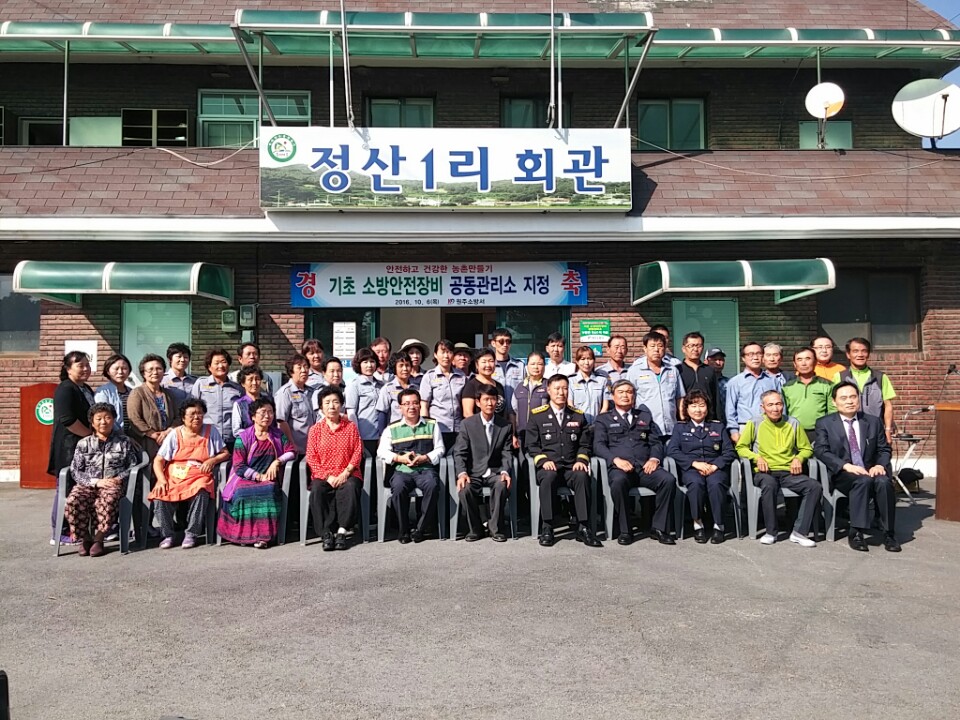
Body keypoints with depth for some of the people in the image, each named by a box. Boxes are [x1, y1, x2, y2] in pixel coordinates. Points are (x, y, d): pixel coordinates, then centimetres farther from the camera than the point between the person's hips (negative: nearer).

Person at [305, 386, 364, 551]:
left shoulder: (351, 427, 9)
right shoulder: (315, 429, 8)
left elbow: (357, 453, 3)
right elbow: (311, 458, 2)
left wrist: (345, 473, -12)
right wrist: (328, 476, -12)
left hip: (347, 475, 0)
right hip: (323, 476, 1)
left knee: (350, 488, -33)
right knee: (317, 490, -32)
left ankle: (342, 531, -28)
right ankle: (326, 533, -27)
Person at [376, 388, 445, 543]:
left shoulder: (431, 425, 16)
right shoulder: (392, 428, 14)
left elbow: (440, 449, 11)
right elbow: (382, 451, 7)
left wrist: (424, 458, -7)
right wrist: (399, 458, -10)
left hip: (425, 468, 0)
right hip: (402, 470, 0)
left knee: (433, 485, -33)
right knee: (398, 488, -34)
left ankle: (420, 529, -18)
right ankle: (404, 531, -15)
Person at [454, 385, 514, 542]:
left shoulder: (505, 426, 7)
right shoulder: (467, 424, 2)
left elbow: (506, 453, 2)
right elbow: (459, 453, -3)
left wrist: (505, 472, -17)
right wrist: (462, 473, -20)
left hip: (495, 472, 0)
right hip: (473, 472, 0)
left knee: (502, 485, -33)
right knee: (465, 489, -31)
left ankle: (495, 528, -14)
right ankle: (476, 528, -7)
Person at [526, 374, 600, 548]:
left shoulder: (578, 416, 17)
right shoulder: (537, 416, 10)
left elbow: (584, 444, 15)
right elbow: (532, 445, 6)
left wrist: (581, 460, -4)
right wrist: (543, 460, -11)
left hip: (571, 466, 2)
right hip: (548, 466, -2)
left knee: (582, 477, -32)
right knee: (548, 477, -36)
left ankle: (583, 527, -27)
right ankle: (547, 527, -25)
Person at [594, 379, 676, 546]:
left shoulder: (645, 417, 26)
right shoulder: (603, 419, 18)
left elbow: (656, 442, 17)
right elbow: (598, 445, 4)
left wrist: (654, 458, -5)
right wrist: (616, 459, -15)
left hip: (645, 467, 3)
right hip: (620, 467, -2)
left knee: (668, 479, -28)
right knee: (618, 481, -37)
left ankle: (660, 528, -15)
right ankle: (625, 530, -22)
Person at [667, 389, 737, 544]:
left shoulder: (718, 427, 21)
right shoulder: (680, 427, 17)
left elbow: (730, 451, 9)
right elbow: (671, 450, 0)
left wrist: (715, 465, -10)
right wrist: (695, 463, -12)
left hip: (715, 468, 1)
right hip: (690, 468, -1)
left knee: (715, 483, -34)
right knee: (696, 483, -35)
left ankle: (718, 525, -23)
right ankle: (697, 524, -21)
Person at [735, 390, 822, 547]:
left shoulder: (793, 423, 15)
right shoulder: (755, 423, 7)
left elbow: (807, 449, 21)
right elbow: (741, 447, 8)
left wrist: (799, 458, -1)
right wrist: (756, 457, -9)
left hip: (788, 472, 3)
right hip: (765, 472, -3)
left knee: (815, 487, -24)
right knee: (769, 485, -38)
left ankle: (799, 532, -17)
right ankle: (771, 532, -20)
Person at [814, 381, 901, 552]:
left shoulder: (873, 422, 15)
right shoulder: (825, 423, 5)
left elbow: (884, 449, 14)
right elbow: (820, 450, -6)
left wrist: (880, 465, -9)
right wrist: (846, 465, -20)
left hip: (870, 472, 3)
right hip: (842, 475, -3)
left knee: (884, 482, -30)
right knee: (863, 480, -34)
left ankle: (888, 533, -18)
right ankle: (856, 533, -28)